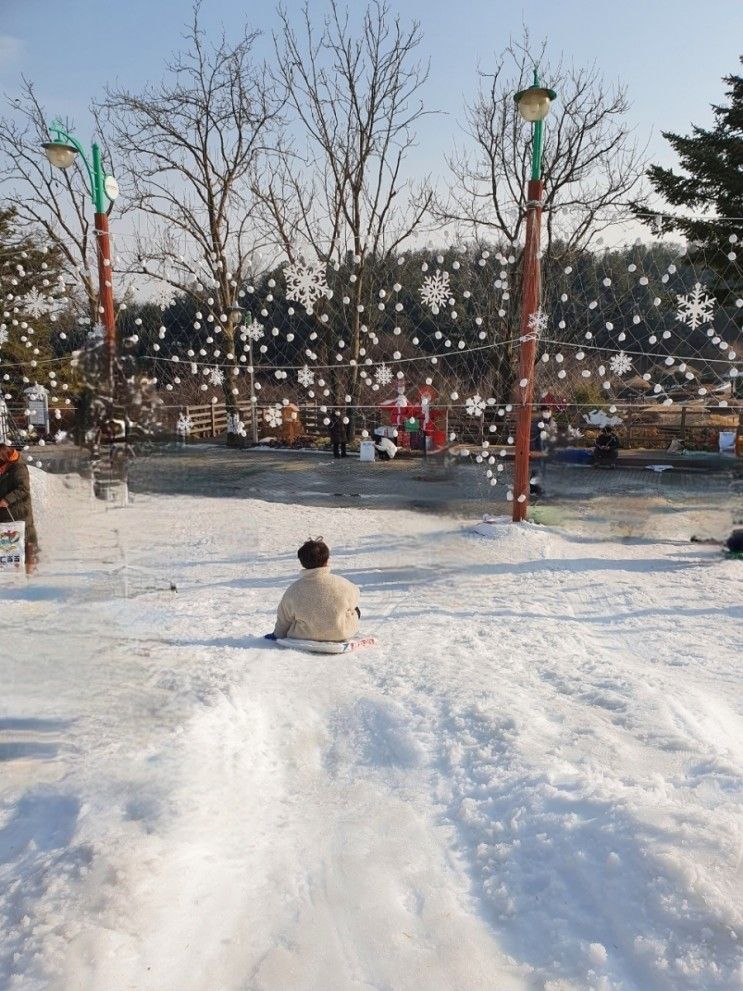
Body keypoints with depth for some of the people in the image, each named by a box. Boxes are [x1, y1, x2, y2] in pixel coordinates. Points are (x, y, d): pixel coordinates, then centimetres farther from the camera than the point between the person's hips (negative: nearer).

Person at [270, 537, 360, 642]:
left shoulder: (293, 591, -18)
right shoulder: (342, 584, -21)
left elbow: (283, 620, -4)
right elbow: (354, 597, 2)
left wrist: (277, 635, 17)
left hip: (305, 636, 1)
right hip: (341, 634, -1)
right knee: (355, 611, 26)